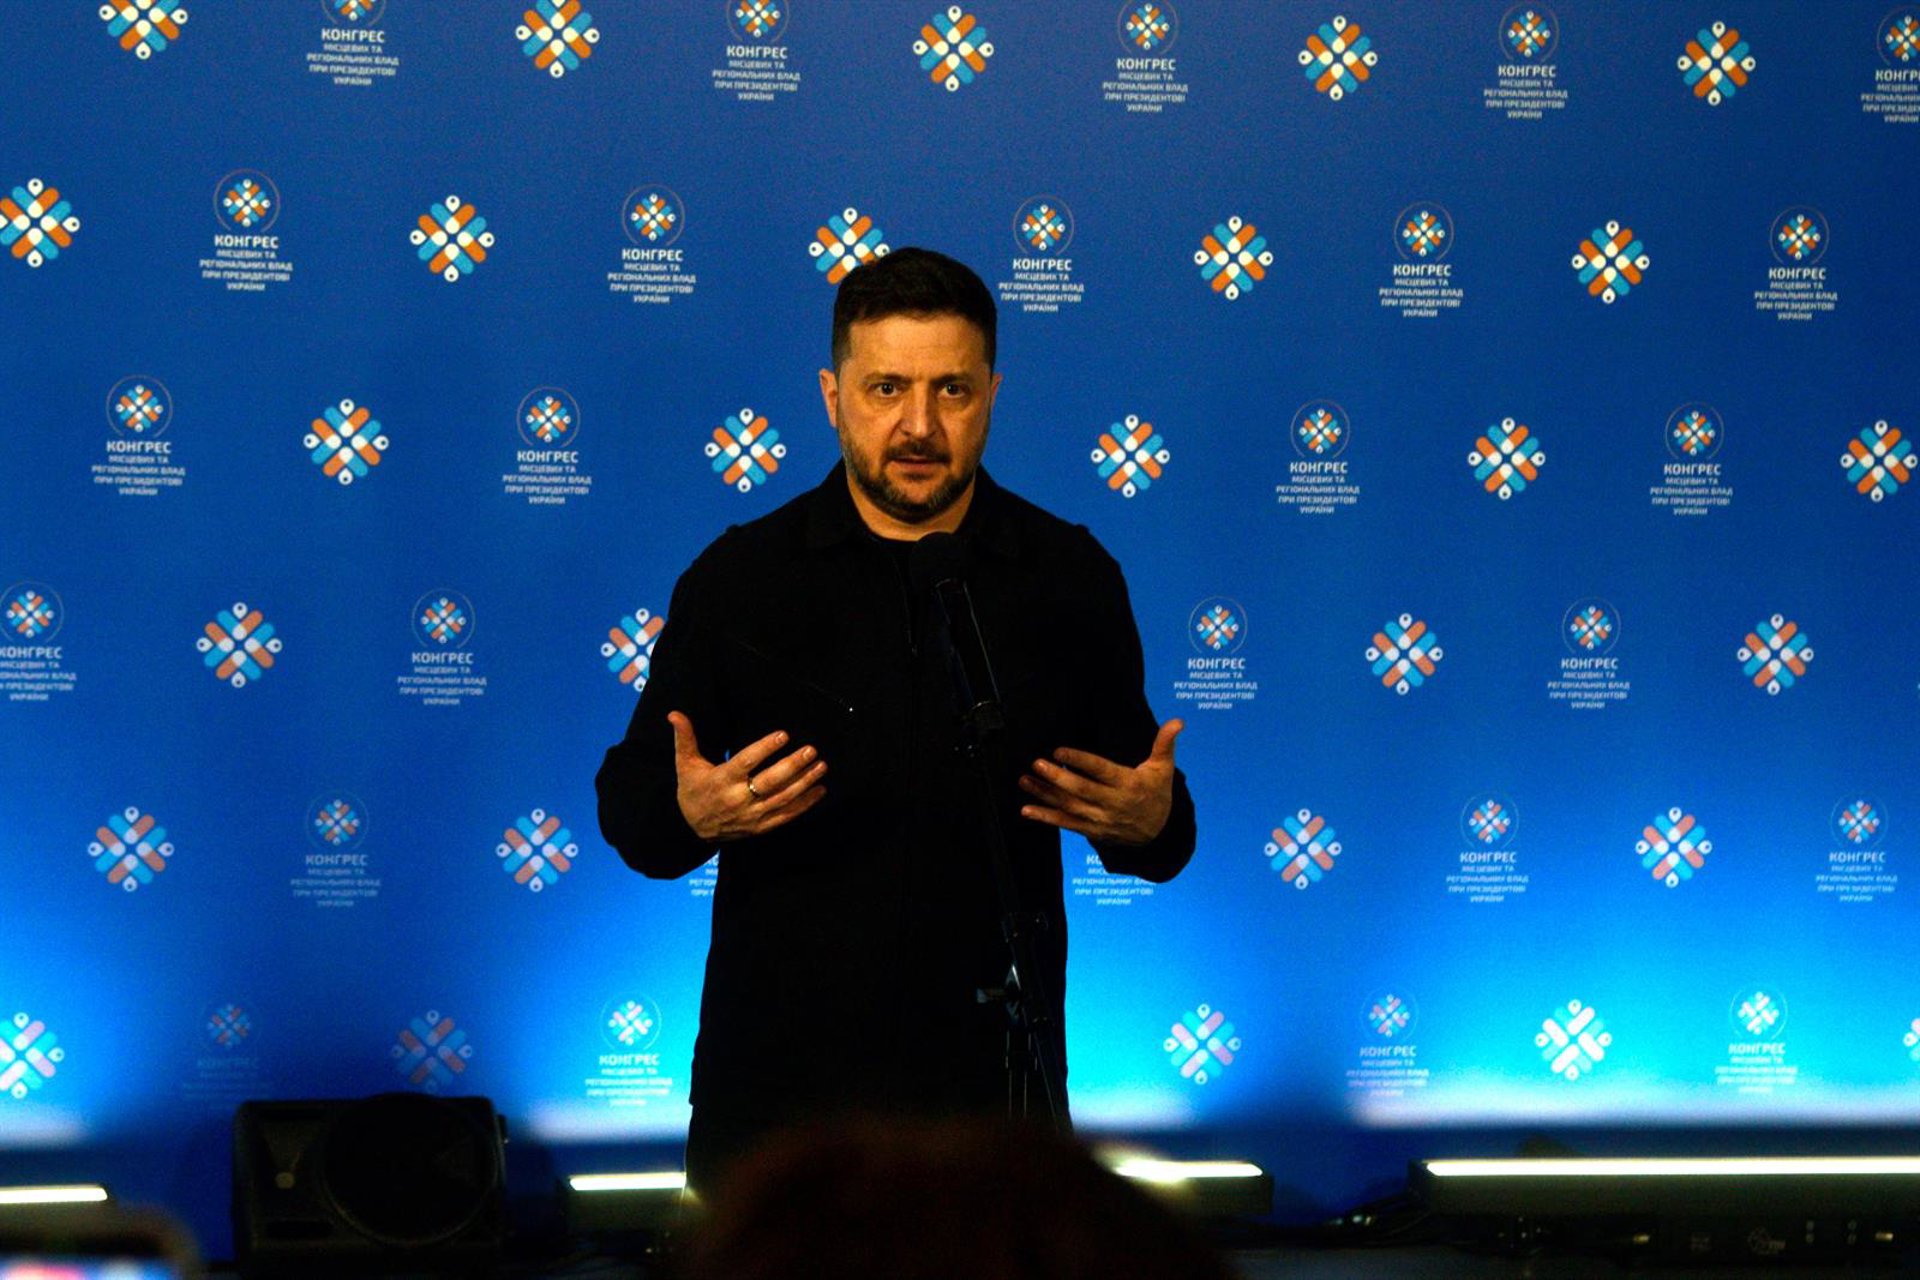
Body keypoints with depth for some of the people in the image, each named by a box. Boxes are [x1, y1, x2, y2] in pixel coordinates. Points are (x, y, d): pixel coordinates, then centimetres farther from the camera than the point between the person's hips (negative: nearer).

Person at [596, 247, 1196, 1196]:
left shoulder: (1070, 578, 4)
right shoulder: (738, 578, 1)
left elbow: (1145, 806, 10)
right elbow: (629, 802, 4)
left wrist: (1151, 820, -13)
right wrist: (689, 813, -18)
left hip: (991, 1067, 1)